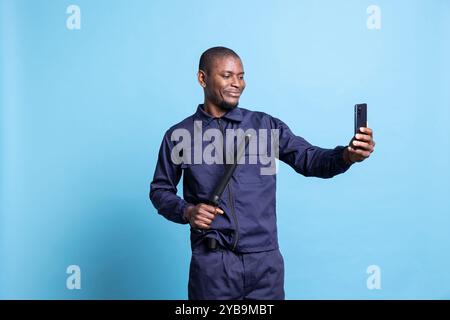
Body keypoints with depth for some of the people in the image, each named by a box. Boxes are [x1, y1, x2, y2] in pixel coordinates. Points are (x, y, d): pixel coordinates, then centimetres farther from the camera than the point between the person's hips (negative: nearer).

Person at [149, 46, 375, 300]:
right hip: (212, 263, -1)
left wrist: (347, 155, -23)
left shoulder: (266, 125, 3)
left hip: (265, 261, 2)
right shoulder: (179, 135, 2)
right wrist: (186, 211, -9)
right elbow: (160, 190, 10)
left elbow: (309, 159, -4)